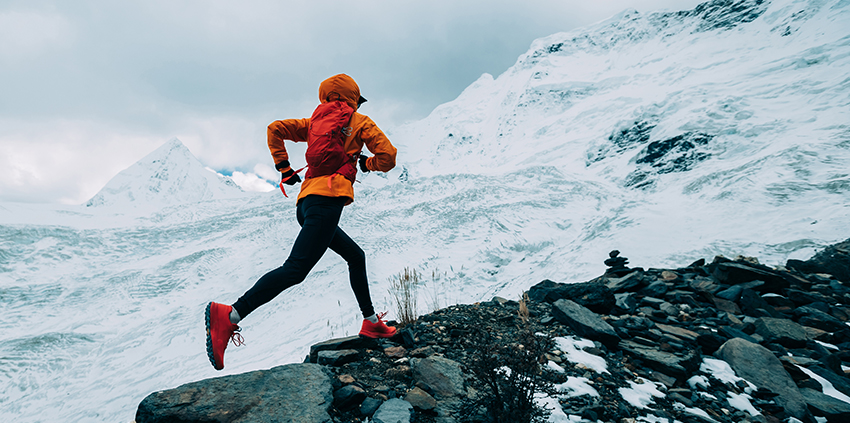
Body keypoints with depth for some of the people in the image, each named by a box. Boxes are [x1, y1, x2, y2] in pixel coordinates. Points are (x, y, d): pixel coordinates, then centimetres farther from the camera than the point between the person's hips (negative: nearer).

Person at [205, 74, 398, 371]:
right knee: (296, 269, -18)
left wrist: (284, 168, 23)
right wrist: (367, 164, 24)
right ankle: (230, 316, -27)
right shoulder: (360, 122, 12)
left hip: (306, 202, 8)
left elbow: (275, 128, 20)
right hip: (327, 198, -8)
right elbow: (388, 157, 4)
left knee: (356, 257, 18)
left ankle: (371, 322, 23)